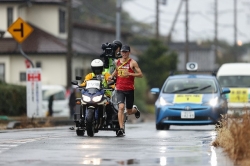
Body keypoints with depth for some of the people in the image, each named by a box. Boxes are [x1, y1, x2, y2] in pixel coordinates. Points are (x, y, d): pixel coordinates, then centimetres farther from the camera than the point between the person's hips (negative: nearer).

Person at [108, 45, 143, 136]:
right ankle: (121, 128, -20)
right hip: (119, 89, 2)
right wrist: (112, 76, 11)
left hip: (130, 89, -2)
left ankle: (135, 109, 47)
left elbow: (140, 74, -5)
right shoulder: (117, 62, 10)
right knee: (121, 107, -19)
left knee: (129, 111, 10)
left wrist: (130, 74, -18)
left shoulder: (132, 62, -2)